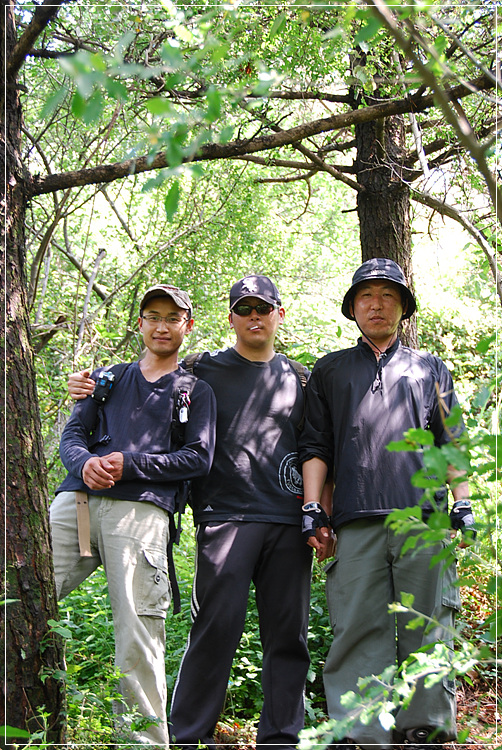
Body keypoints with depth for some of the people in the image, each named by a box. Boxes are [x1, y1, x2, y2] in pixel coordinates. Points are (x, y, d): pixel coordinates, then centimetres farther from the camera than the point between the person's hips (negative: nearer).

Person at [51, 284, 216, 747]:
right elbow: (73, 432, 17)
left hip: (141, 509, -3)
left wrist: (129, 463, -5)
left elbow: (199, 458, 6)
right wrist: (84, 462, -7)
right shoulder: (108, 377, 28)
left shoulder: (196, 391, 19)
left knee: (137, 635, -10)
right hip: (76, 500, 3)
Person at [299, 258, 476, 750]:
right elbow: (315, 446, 14)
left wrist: (463, 507, 5)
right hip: (356, 522, 0)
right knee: (358, 631, -5)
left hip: (424, 518, 1)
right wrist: (314, 512, 3)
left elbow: (452, 445, 17)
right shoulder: (330, 371, 21)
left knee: (426, 631, -2)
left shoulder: (430, 369, 22)